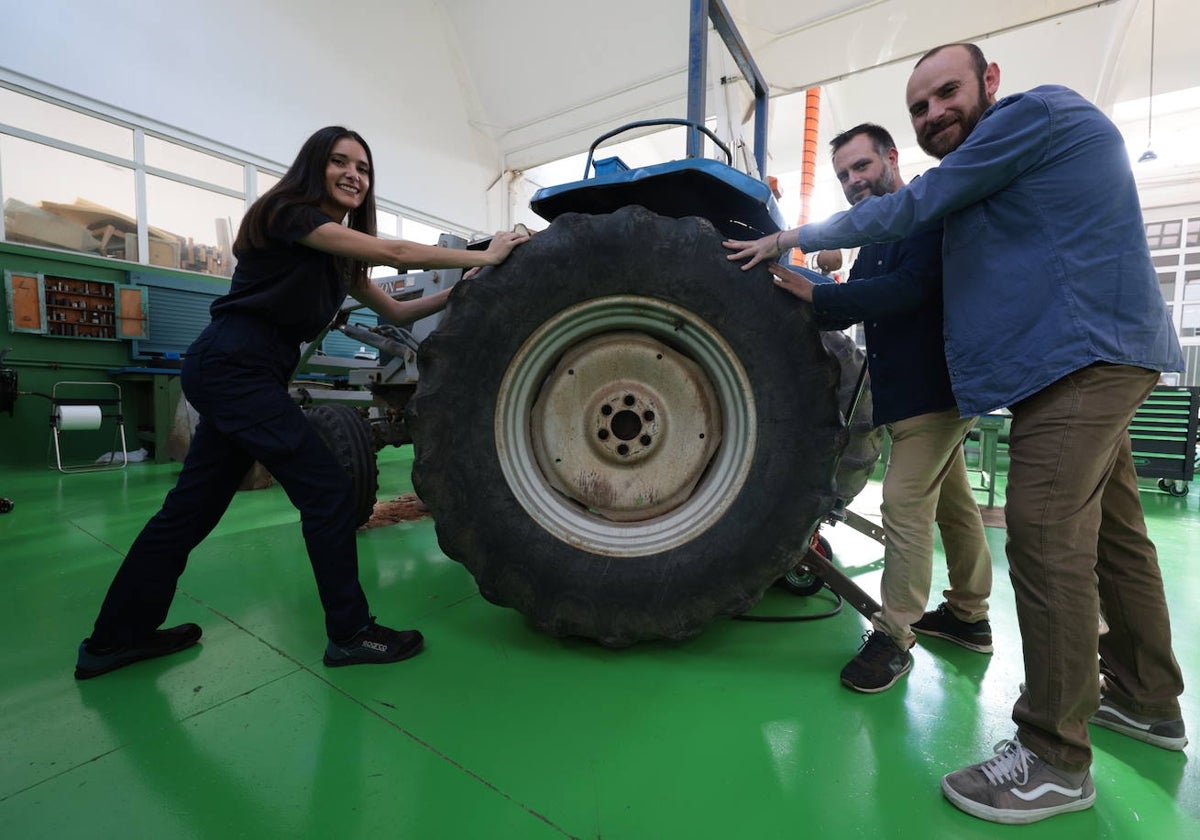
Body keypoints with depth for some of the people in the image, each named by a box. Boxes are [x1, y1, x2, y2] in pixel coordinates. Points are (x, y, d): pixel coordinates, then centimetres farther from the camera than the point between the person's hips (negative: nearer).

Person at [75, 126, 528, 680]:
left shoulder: (338, 254, 17)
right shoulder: (290, 213, -9)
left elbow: (397, 311, 15)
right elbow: (393, 252, -17)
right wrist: (483, 257, -11)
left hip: (238, 373, 10)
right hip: (235, 367, -10)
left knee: (194, 506, 14)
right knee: (327, 490, -10)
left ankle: (117, 637, 30)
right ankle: (350, 633, 2)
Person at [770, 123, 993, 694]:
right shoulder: (876, 239, 18)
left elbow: (906, 289, -28)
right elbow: (845, 312, 17)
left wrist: (811, 291, -30)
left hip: (933, 388, -10)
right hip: (915, 392, 10)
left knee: (905, 508, -11)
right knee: (952, 502, 16)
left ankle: (894, 636, -1)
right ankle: (969, 615, 31)